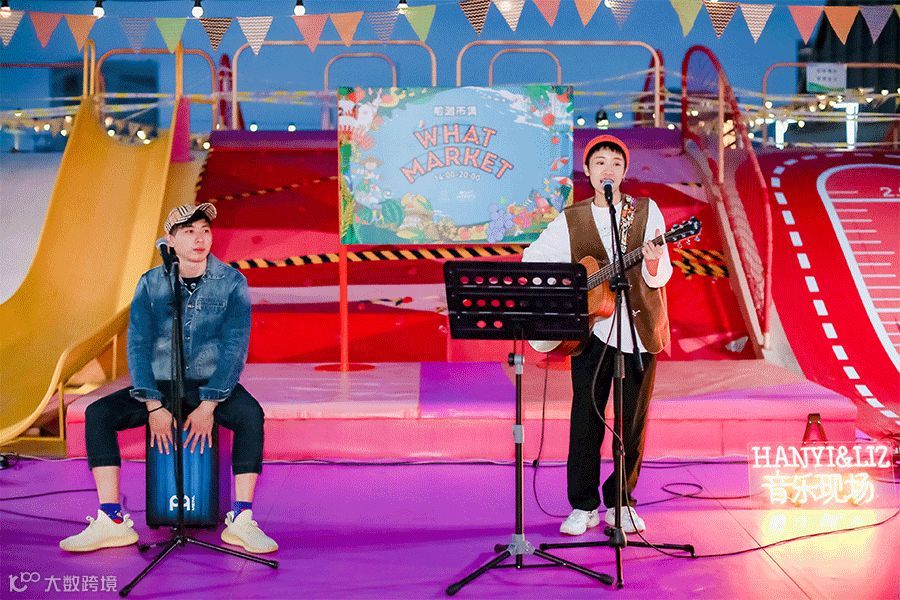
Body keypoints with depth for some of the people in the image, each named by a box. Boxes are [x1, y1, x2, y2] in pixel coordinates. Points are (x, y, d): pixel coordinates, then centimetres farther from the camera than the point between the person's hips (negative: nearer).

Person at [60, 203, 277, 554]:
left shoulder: (232, 283, -6)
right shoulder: (151, 283, -1)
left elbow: (235, 346, -11)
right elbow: (138, 344, -5)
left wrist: (208, 406, -20)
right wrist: (154, 407, -16)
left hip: (214, 384, -2)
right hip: (160, 385, 2)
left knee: (250, 415, -33)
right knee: (98, 414, -19)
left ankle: (241, 521, -27)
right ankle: (111, 522, -17)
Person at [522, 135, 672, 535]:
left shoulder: (646, 212, 2)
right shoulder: (570, 220, 6)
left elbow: (660, 276, -6)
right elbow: (532, 259, 10)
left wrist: (652, 264, -28)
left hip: (640, 326, 0)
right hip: (590, 327, 0)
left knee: (633, 420, 6)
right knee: (586, 416, -1)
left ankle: (620, 501, 19)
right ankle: (584, 506, 8)